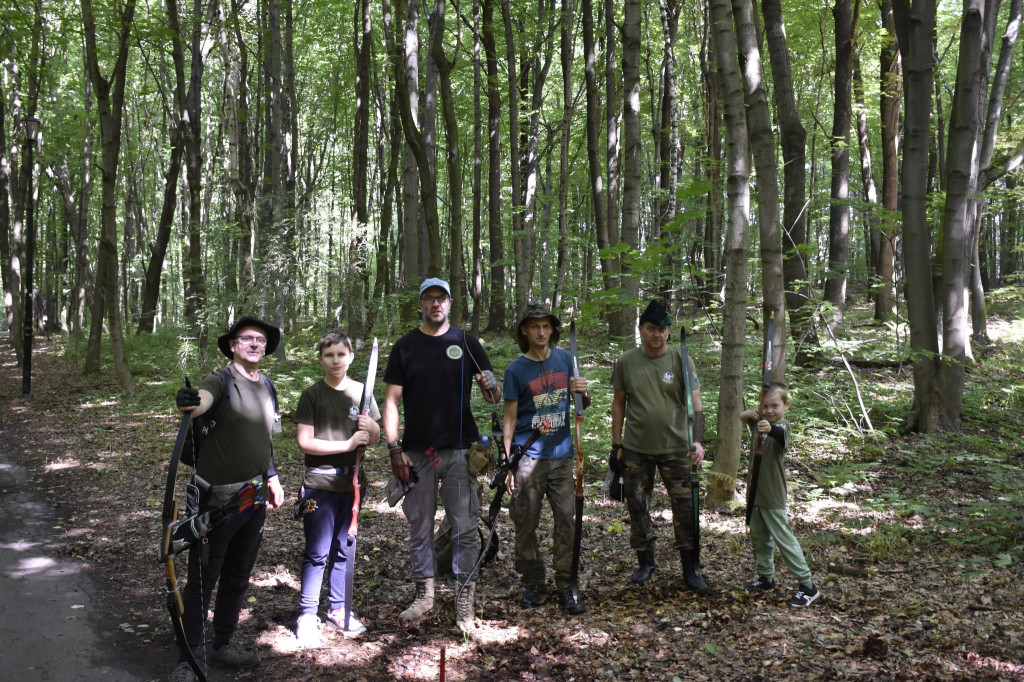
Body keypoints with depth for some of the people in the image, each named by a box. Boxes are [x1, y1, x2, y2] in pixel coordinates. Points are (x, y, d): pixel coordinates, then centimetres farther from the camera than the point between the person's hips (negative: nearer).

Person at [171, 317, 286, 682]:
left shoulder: (266, 385, 11)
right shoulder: (221, 380, -11)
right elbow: (205, 397, -35)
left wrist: (272, 477, 21)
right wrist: (190, 402, -57)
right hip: (218, 498, -7)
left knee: (238, 577, 18)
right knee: (203, 579, 0)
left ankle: (223, 644, 34)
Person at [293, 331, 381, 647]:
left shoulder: (361, 392, 9)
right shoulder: (312, 395, -4)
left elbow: (375, 438, 14)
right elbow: (305, 442, -11)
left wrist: (370, 426, -9)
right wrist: (347, 444, -18)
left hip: (351, 483, 4)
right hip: (320, 484, -4)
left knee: (344, 550, 12)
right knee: (317, 552, -4)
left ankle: (338, 610, 24)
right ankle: (307, 616, 5)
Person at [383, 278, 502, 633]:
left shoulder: (466, 342, 6)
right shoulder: (405, 347, 6)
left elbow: (493, 395, 5)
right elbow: (392, 401, 3)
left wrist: (491, 389, -20)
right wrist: (394, 448, -7)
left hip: (460, 450, -1)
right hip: (417, 453, 1)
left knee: (464, 527, -1)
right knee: (419, 526, 9)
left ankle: (464, 599, 9)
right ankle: (424, 592, 23)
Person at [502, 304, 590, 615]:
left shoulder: (565, 359, 8)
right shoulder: (516, 370, -2)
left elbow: (580, 405, 16)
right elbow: (510, 419, -2)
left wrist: (584, 393, -8)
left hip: (562, 455, 2)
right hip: (528, 457, -2)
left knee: (567, 522, 2)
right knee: (526, 524, 3)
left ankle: (566, 586, 12)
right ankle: (533, 584, 18)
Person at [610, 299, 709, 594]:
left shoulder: (680, 361, -5)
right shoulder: (626, 362, 0)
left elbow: (695, 404, -7)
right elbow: (618, 403, 7)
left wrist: (698, 440, -21)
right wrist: (617, 444, 6)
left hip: (675, 448, -2)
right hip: (636, 449, 2)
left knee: (685, 508, 1)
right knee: (637, 506, 10)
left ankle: (690, 569, 14)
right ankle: (646, 562, 27)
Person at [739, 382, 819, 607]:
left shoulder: (782, 425, -17)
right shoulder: (758, 422, 3)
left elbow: (781, 435, -39)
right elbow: (741, 417, 16)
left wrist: (771, 429, -63)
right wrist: (752, 414, -8)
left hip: (773, 496, -7)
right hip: (755, 493, 8)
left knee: (784, 539, -7)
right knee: (759, 538, 17)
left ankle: (808, 586, -1)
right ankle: (766, 578, 31)